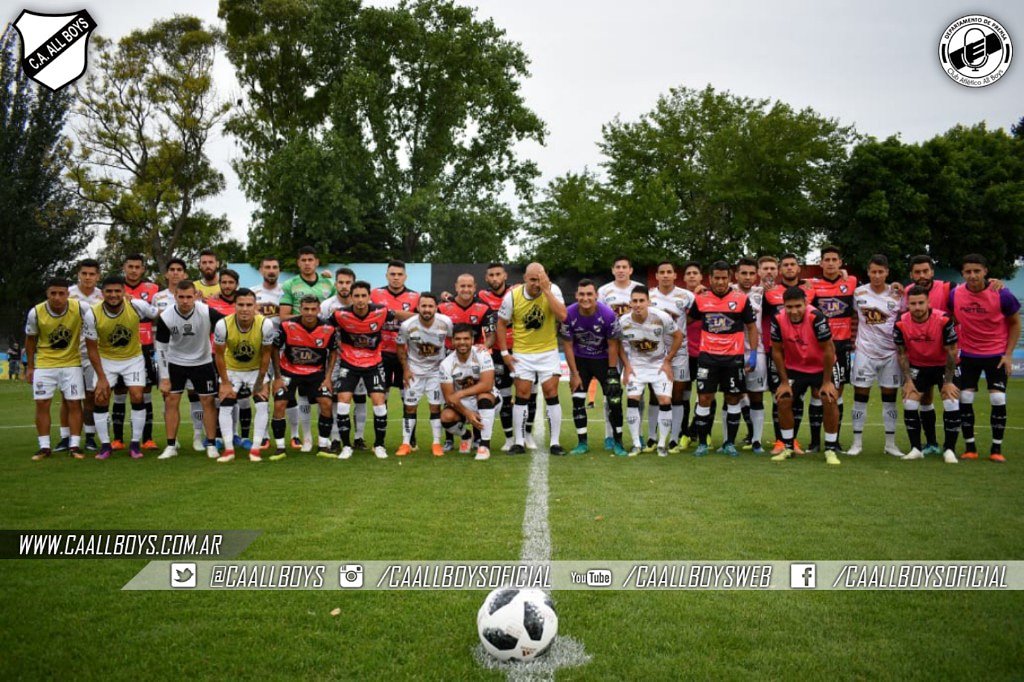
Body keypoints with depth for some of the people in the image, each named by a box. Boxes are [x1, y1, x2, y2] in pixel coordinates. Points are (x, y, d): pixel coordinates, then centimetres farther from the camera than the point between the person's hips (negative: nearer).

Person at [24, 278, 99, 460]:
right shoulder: (36, 312, -17)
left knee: (74, 403, -3)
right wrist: (29, 367, 8)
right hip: (44, 363, 1)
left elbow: (91, 345, -16)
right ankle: (44, 447, 9)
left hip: (71, 363, -1)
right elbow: (30, 339, 4)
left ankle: (74, 446, 6)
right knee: (42, 403, 0)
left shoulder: (82, 310, -23)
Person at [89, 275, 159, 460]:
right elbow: (93, 347, -11)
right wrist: (101, 377, -13)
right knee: (100, 399, -8)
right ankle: (105, 445, 6)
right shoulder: (94, 313, -19)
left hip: (133, 358, 0)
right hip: (107, 360, 1)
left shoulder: (137, 305, -22)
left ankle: (135, 444, 4)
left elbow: (159, 316, -2)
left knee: (137, 397, -10)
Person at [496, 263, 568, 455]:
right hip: (522, 354, 1)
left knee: (551, 394, -2)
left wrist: (546, 290, -28)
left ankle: (555, 442, 6)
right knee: (522, 395, 0)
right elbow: (501, 323, 2)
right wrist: (504, 352, -2)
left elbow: (562, 315, -26)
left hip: (548, 352, 0)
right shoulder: (512, 296, -9)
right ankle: (519, 442, 9)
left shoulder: (553, 290, -12)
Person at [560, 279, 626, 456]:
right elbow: (567, 345, -9)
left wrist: (612, 373, -11)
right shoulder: (569, 314, -20)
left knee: (614, 399, -7)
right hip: (580, 359, 1)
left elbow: (613, 345, -12)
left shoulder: (608, 314, -23)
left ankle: (617, 442, 6)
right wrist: (574, 373, -8)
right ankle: (582, 443, 8)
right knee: (577, 400, -3)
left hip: (604, 359, -1)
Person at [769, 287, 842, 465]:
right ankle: (788, 448, 10)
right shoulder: (778, 320, -20)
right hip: (794, 368, 3)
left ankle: (830, 450, -3)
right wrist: (784, 381, -5)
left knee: (829, 401, -17)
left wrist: (827, 382, -16)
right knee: (783, 400, -7)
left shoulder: (816, 317, -30)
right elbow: (777, 351, -7)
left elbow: (828, 350, -20)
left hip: (820, 367, -3)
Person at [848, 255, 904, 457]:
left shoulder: (896, 295, 0)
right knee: (860, 396, 0)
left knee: (890, 397, 5)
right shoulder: (859, 293, 2)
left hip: (890, 352, 0)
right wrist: (853, 339, 5)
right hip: (865, 351, 0)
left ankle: (890, 444, 13)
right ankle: (857, 442, 7)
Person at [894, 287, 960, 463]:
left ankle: (949, 449, 1)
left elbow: (951, 352, -16)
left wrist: (948, 381, -13)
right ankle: (916, 448, 5)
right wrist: (907, 380, -8)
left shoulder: (943, 320, -25)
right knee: (909, 404, -7)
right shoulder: (901, 323, -18)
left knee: (952, 403, -13)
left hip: (943, 365, -2)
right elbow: (901, 353, -6)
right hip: (917, 366, 2)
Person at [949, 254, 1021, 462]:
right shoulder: (955, 295, -10)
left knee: (998, 400, -6)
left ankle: (997, 448, 6)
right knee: (964, 400, -3)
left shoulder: (1002, 294, -16)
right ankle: (970, 447, 9)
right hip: (968, 354, 2)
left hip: (997, 354, -2)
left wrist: (1008, 354, -8)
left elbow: (1015, 323, -3)